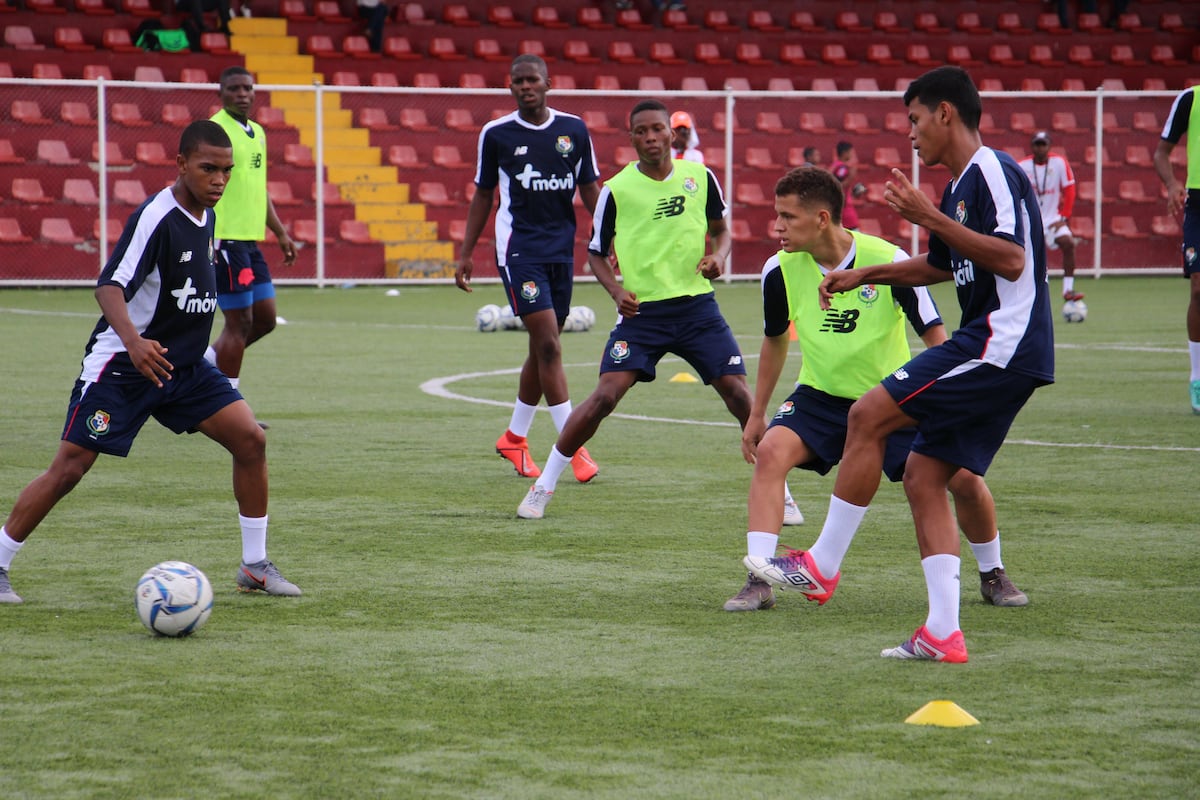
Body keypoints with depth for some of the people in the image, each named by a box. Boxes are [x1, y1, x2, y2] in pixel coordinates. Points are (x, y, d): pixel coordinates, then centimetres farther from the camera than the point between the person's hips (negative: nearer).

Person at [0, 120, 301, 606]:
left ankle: (255, 566, 5)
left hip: (184, 365, 7)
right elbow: (109, 286, -29)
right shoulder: (156, 216, -20)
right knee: (70, 467, -8)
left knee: (250, 439, -6)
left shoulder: (204, 216, 5)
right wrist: (132, 340, -45)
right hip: (120, 365, -7)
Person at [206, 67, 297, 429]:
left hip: (249, 240, 9)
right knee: (240, 321, -6)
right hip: (225, 239, -9)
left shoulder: (257, 132, 17)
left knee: (265, 318, 10)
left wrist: (280, 232, 24)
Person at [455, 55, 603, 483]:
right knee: (548, 345, -13)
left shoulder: (574, 130, 5)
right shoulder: (496, 134, -1)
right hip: (518, 249, -4)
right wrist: (466, 253, 7)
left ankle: (515, 437, 27)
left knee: (543, 349, 10)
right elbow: (483, 195, 8)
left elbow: (590, 190, 11)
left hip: (562, 250, 4)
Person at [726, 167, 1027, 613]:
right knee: (770, 453, -26)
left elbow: (934, 334, -11)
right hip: (821, 395, 2)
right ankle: (759, 583, -22)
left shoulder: (889, 262, -21)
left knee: (964, 478, -11)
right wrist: (757, 414, 13)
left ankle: (992, 575, 17)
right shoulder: (780, 271, -12)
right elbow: (775, 341, 8)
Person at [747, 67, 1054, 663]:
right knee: (923, 477, 4)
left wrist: (929, 217, -22)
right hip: (988, 347, 10)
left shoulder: (992, 171, -10)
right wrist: (864, 276, 33)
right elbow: (939, 266, 38)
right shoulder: (961, 184, 21)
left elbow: (1010, 259, -23)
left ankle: (822, 566, -4)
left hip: (1003, 343, -10)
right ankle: (943, 635, 1)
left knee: (869, 415, -12)